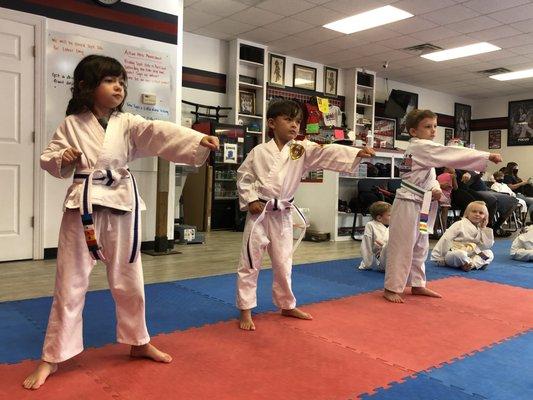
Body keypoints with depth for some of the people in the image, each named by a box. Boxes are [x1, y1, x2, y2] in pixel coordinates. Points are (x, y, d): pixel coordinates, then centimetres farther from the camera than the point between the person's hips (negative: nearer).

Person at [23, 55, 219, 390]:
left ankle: (139, 342, 33)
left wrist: (199, 140, -30)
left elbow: (161, 134, -14)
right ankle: (52, 358, 21)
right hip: (84, 205, -1)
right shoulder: (72, 124, 1)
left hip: (122, 204, 2)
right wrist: (63, 159, -15)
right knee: (70, 283, 5)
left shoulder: (129, 123, 1)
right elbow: (49, 160, 8)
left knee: (129, 279, 13)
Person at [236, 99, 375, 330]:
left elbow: (329, 153, -14)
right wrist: (250, 200, -10)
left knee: (283, 263, 15)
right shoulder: (259, 152, -5)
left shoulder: (303, 150, -2)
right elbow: (243, 177, 3)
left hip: (283, 214, 3)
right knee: (250, 264, 3)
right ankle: (246, 311, 16)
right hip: (259, 212, -2)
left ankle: (287, 306, 34)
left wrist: (357, 153, -27)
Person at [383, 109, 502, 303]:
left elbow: (426, 176, 19)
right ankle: (391, 288, 6)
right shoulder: (422, 147, -16)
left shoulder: (420, 149, 15)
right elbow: (454, 155, -22)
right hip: (409, 205, -10)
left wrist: (436, 189, -3)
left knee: (420, 247, 18)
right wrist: (488, 156, -21)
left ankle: (417, 285, 30)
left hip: (420, 205, 10)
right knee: (402, 247, -3)